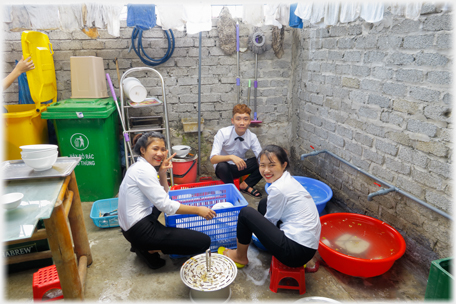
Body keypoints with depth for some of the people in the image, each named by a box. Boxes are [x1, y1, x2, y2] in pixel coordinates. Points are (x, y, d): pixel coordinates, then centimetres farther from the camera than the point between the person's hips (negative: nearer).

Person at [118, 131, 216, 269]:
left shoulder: (139, 166, 11)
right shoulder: (144, 170, -18)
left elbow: (163, 194, 15)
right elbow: (165, 205, -19)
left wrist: (162, 173, -1)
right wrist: (198, 210, -13)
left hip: (131, 226, 10)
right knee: (204, 241, -11)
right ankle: (149, 249, -2)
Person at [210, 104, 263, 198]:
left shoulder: (252, 137, -12)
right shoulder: (223, 133, -22)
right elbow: (213, 159, -31)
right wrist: (231, 157, -49)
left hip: (240, 167, 3)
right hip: (224, 168, -3)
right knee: (222, 166, -39)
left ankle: (245, 185, -6)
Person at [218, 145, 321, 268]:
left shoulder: (278, 189, -20)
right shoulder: (288, 179, 8)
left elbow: (270, 220, -4)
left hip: (298, 251, -9)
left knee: (246, 213, -4)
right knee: (264, 203, 17)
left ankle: (240, 257, 18)